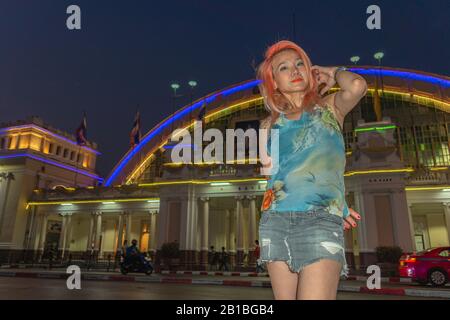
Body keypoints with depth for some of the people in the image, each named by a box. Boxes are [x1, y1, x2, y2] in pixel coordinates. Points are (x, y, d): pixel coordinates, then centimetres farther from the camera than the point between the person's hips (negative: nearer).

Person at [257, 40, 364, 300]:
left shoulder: (329, 107, 11)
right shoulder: (269, 125, 15)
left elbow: (357, 85, -11)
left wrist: (334, 72, 12)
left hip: (320, 220, -3)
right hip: (275, 222, 3)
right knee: (284, 297, 5)